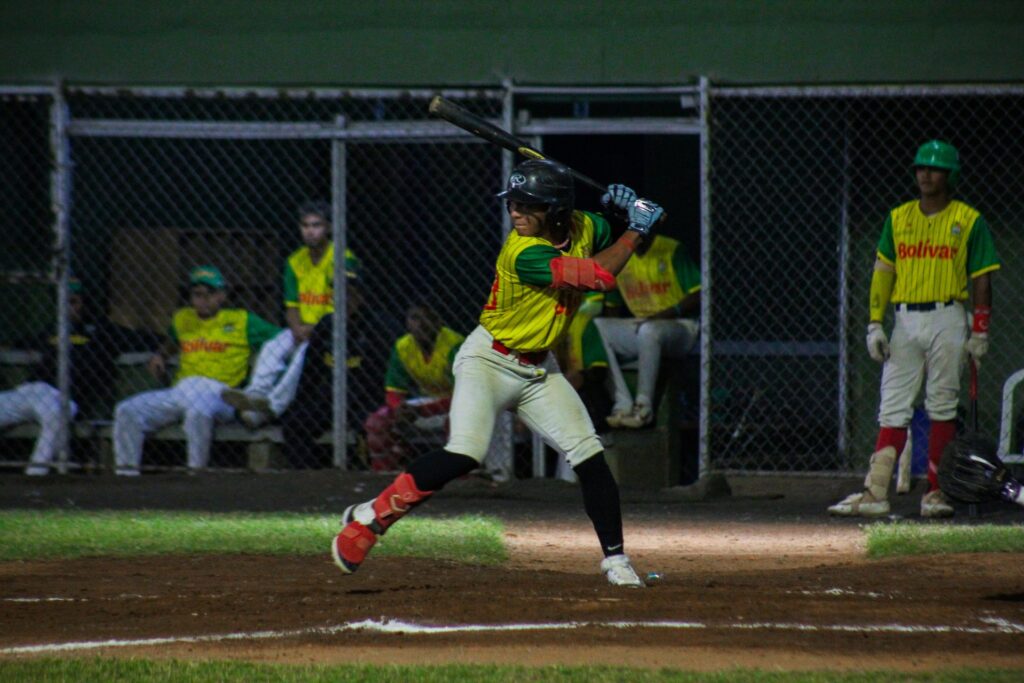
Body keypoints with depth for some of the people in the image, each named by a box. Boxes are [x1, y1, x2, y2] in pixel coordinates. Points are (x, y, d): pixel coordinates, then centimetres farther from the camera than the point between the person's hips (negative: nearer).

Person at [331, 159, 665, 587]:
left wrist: (633, 215, -6)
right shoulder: (526, 254, -26)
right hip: (488, 360, -7)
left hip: (539, 368, 7)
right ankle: (370, 517, -12)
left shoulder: (583, 228, -4)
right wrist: (635, 231, -17)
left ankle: (614, 559, 8)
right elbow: (600, 275, -29)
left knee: (590, 456, -3)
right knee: (464, 455, -24)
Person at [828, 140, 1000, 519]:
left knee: (942, 406, -1)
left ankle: (935, 492, 4)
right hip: (905, 321, 3)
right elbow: (883, 272, 10)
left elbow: (982, 278, 1)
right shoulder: (898, 218, 12)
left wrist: (979, 332, -4)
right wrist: (874, 324, 2)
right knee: (893, 408, -3)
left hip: (947, 320, -3)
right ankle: (874, 494, -11)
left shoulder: (969, 220, 2)